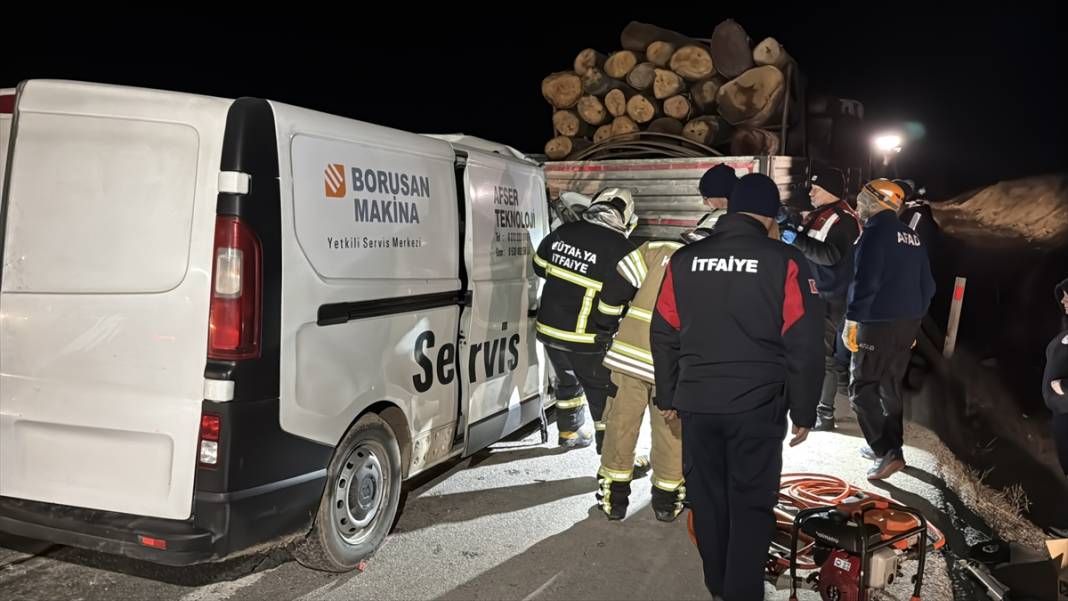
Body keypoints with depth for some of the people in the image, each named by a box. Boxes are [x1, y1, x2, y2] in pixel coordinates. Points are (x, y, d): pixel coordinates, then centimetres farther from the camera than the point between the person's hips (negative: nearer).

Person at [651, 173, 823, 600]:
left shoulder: (684, 260, 3)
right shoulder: (785, 262, -7)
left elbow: (664, 335, 6)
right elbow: (804, 344, -8)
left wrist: (668, 396, 17)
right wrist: (803, 411, 2)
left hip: (696, 402, 3)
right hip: (757, 406, -3)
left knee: (707, 498, 17)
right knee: (751, 503, 9)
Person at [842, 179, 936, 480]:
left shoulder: (876, 231, -11)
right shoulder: (912, 237, 14)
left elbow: (865, 281, -20)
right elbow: (927, 285, 18)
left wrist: (851, 320, -15)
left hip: (879, 325, -8)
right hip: (908, 323, 8)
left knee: (862, 389, -2)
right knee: (890, 387, 19)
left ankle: (888, 452, -9)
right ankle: (888, 446, 28)